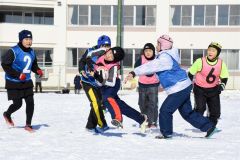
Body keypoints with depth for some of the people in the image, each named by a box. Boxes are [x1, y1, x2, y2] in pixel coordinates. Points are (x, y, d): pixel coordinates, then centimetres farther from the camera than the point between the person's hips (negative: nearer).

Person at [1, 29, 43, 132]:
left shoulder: (31, 52, 4)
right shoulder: (14, 51, -18)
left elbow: (33, 65, 18)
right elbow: (5, 65, -19)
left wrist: (38, 70, -4)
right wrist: (18, 75, -25)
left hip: (27, 82, 6)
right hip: (14, 82, -5)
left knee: (30, 102, -4)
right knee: (18, 104, 0)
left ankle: (28, 125, 10)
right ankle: (7, 114, 34)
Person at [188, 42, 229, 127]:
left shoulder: (221, 64, -11)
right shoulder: (200, 61, -20)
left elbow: (224, 77, 2)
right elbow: (191, 73, -7)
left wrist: (222, 85, -14)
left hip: (213, 90, 3)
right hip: (200, 88, -3)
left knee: (215, 109, 4)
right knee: (200, 107, -15)